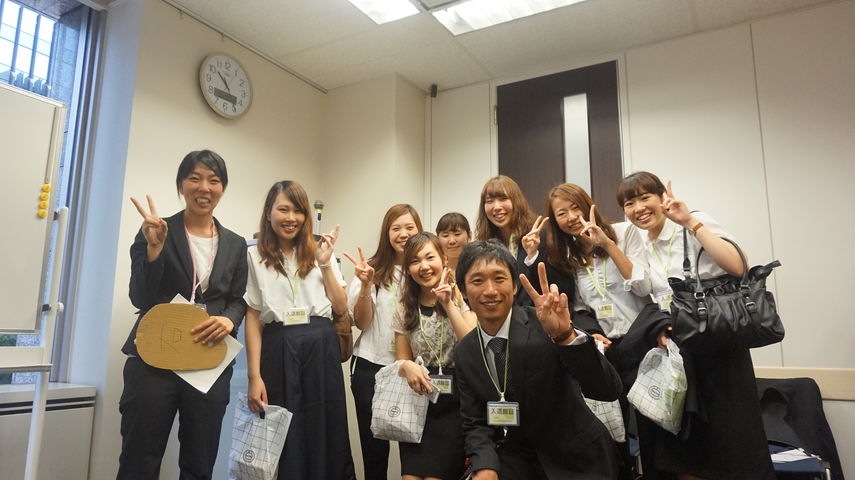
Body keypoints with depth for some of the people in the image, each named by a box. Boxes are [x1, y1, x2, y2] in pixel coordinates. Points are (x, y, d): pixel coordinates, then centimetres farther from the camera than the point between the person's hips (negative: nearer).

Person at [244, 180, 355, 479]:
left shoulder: (319, 252, 12)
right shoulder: (255, 256, 4)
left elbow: (340, 308, 7)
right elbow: (253, 319, 1)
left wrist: (325, 265, -3)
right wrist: (254, 376, -6)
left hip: (321, 348, 2)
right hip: (278, 350, -2)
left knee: (324, 432, 5)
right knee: (282, 438, 5)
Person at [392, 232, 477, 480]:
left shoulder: (461, 297, -3)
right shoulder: (405, 309, 6)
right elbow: (402, 360, 11)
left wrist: (449, 305, -18)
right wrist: (407, 366, -13)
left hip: (455, 401, -3)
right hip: (418, 400, 3)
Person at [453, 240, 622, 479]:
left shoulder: (545, 325, -17)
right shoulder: (464, 352, -4)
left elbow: (608, 391, -25)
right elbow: (475, 424, 0)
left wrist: (565, 335, -40)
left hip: (577, 458, -2)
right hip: (518, 459, 3)